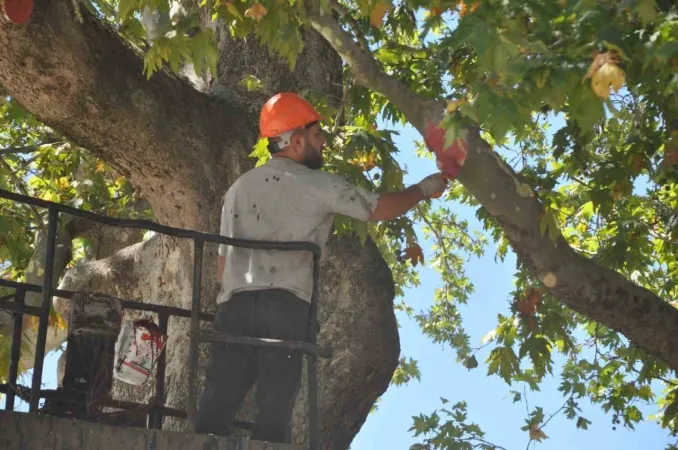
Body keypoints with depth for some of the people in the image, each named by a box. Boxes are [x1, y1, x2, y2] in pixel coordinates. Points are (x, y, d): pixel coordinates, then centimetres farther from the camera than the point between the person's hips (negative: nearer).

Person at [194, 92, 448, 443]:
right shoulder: (317, 185, 6)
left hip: (234, 305, 5)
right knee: (273, 413, -6)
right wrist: (425, 189, 27)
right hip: (286, 308, -4)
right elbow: (380, 208, 12)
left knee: (216, 406, -1)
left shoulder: (238, 188, 22)